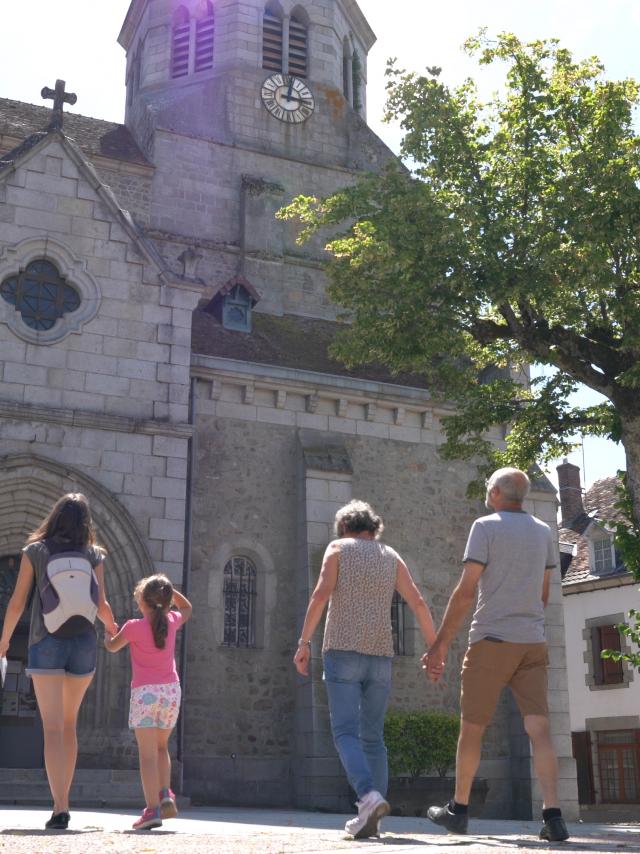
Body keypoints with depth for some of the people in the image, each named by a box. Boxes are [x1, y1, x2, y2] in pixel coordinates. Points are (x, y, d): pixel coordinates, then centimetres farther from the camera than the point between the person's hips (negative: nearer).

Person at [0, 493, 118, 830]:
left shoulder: (35, 551, 2)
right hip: (83, 642, 2)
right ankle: (63, 801, 22)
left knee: (52, 728, -5)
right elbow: (101, 605, -2)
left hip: (46, 643, -2)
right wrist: (111, 626, 20)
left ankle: (60, 808, -15)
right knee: (69, 724, 17)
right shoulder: (93, 555, 4)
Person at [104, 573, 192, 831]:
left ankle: (153, 809, -13)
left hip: (145, 691, -4)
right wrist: (167, 589, 20)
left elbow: (112, 647, 12)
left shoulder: (134, 627, -6)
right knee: (161, 747, 20)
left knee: (147, 753, -6)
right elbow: (187, 608, 29)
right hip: (171, 690, 4)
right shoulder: (172, 621, 5)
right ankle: (165, 794, 3)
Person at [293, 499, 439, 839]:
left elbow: (321, 594, -9)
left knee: (346, 733, -5)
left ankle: (369, 796, -28)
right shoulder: (390, 556, 16)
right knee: (372, 736, 11)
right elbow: (418, 603, 8)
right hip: (379, 657, 4)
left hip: (342, 652, -4)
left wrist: (304, 643, -9)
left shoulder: (337, 547, 6)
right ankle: (369, 817, 4)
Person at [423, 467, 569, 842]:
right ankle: (553, 815, -14)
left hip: (492, 641, -4)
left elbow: (466, 591, -12)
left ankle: (459, 809, 19)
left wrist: (441, 643, -10)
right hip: (533, 643, 5)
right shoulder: (543, 532, 12)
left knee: (472, 727, 8)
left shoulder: (486, 527, -5)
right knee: (540, 728, -3)